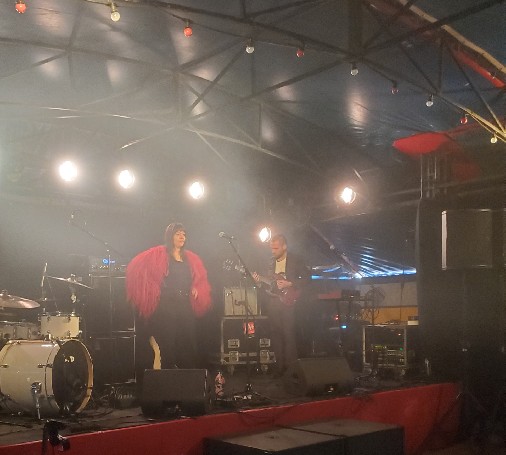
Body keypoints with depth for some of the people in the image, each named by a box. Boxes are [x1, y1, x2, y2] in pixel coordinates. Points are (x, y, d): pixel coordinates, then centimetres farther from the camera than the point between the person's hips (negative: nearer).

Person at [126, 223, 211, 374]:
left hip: (186, 307, 5)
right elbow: (136, 267, -8)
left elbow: (201, 280, 24)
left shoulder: (191, 258, 16)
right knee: (168, 344, -3)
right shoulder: (159, 254, 1)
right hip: (166, 306, -4)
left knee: (188, 345, 3)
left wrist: (196, 289, 3)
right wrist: (152, 287, -10)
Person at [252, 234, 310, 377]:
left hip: (288, 301, -5)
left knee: (288, 334, -8)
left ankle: (291, 367, 0)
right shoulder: (271, 261, 14)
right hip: (273, 302, 6)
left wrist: (289, 284, -14)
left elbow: (307, 277, -6)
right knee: (275, 334, 5)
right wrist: (260, 281, -2)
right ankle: (280, 367, 12)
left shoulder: (295, 260, -2)